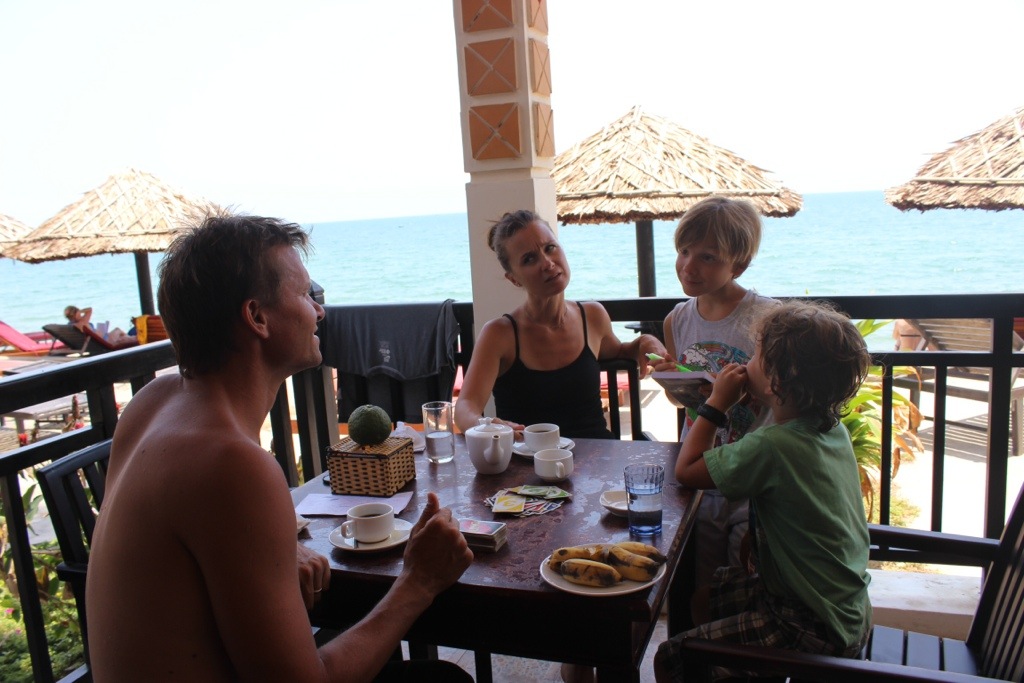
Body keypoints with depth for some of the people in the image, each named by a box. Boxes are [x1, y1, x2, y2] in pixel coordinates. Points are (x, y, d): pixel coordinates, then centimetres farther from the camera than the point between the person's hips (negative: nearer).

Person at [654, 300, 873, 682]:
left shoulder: (772, 447, -29)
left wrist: (718, 401, -10)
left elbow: (686, 469, -17)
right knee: (704, 597, 24)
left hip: (815, 629, -9)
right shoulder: (834, 430, -3)